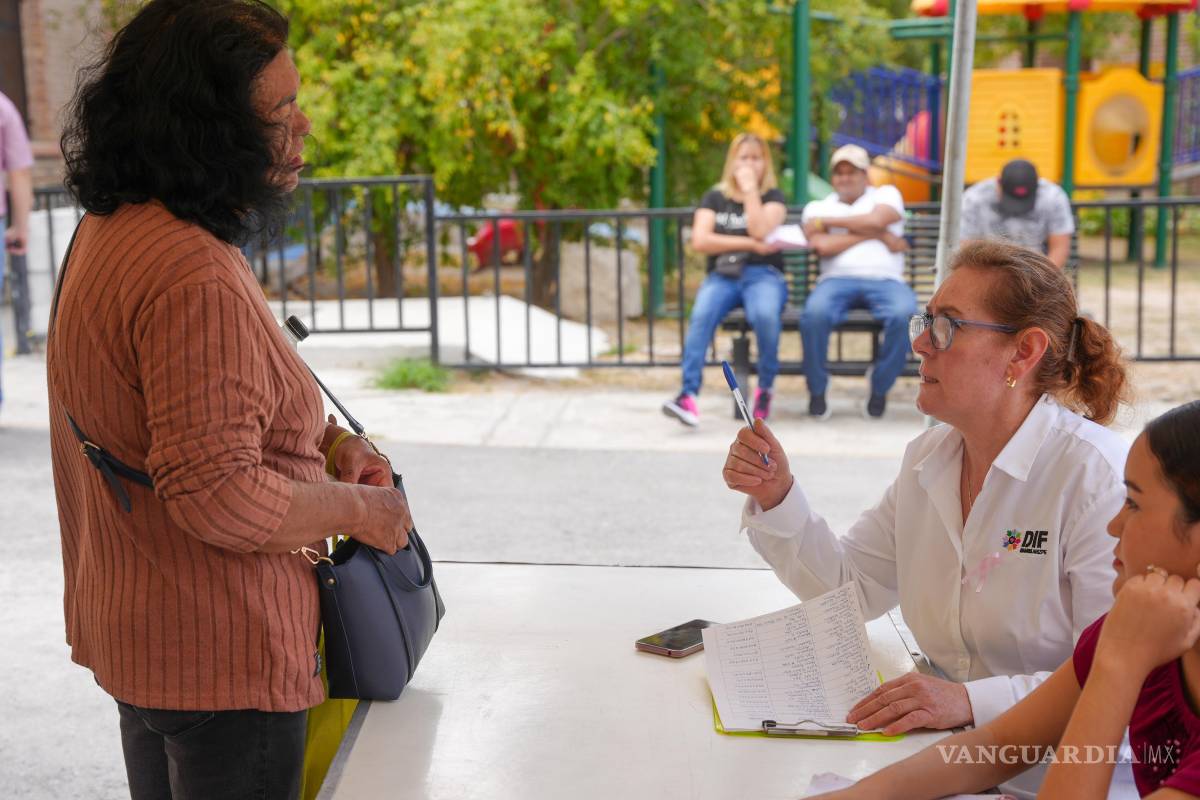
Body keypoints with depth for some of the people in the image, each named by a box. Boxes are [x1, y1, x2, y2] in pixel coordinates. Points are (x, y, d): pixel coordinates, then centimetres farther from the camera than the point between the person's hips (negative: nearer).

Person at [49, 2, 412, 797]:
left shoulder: (110, 230, 6)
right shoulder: (195, 276, -28)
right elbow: (220, 498, -29)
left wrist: (321, 439, 5)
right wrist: (360, 507, -14)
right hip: (222, 658, -10)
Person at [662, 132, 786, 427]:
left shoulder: (773, 197, 11)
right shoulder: (714, 197, 15)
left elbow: (760, 231, -10)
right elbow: (700, 241, -2)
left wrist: (750, 189, -4)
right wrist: (750, 244, -7)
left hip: (763, 274, -1)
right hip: (722, 276, 1)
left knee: (765, 315, -37)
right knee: (701, 316, -34)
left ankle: (765, 389, -16)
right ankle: (688, 394, -41)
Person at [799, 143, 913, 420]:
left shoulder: (886, 194, 19)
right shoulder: (817, 207, 19)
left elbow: (876, 220, -6)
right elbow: (823, 246, -2)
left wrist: (826, 222, 4)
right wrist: (878, 235, 0)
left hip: (885, 280, 0)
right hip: (837, 280, 0)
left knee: (905, 313, -35)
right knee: (815, 312, -35)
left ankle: (879, 385, -13)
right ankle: (817, 389, -15)